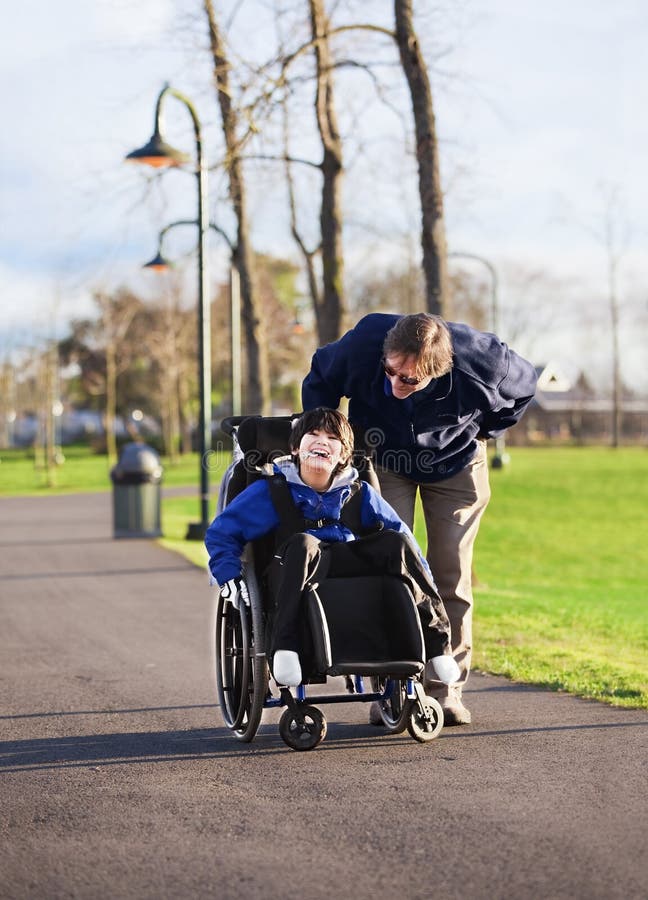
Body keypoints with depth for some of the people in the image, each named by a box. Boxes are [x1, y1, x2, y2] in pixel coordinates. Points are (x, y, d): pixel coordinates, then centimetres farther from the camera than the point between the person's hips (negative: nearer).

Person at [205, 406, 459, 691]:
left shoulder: (359, 493, 15)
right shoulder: (270, 491, 7)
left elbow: (401, 535, 20)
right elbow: (220, 533, 9)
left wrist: (424, 585, 10)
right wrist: (229, 578, -6)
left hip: (353, 568, 3)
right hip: (298, 576, -3)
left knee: (396, 542, -21)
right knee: (302, 544, -36)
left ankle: (436, 643, -16)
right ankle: (285, 647, -42)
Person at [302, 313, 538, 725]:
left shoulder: (483, 361, -33)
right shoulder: (362, 345, -33)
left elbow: (524, 385, -7)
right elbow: (320, 379, -8)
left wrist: (483, 431, -6)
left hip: (453, 463, 0)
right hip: (384, 459, 0)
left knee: (451, 573, -2)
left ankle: (446, 687, 7)